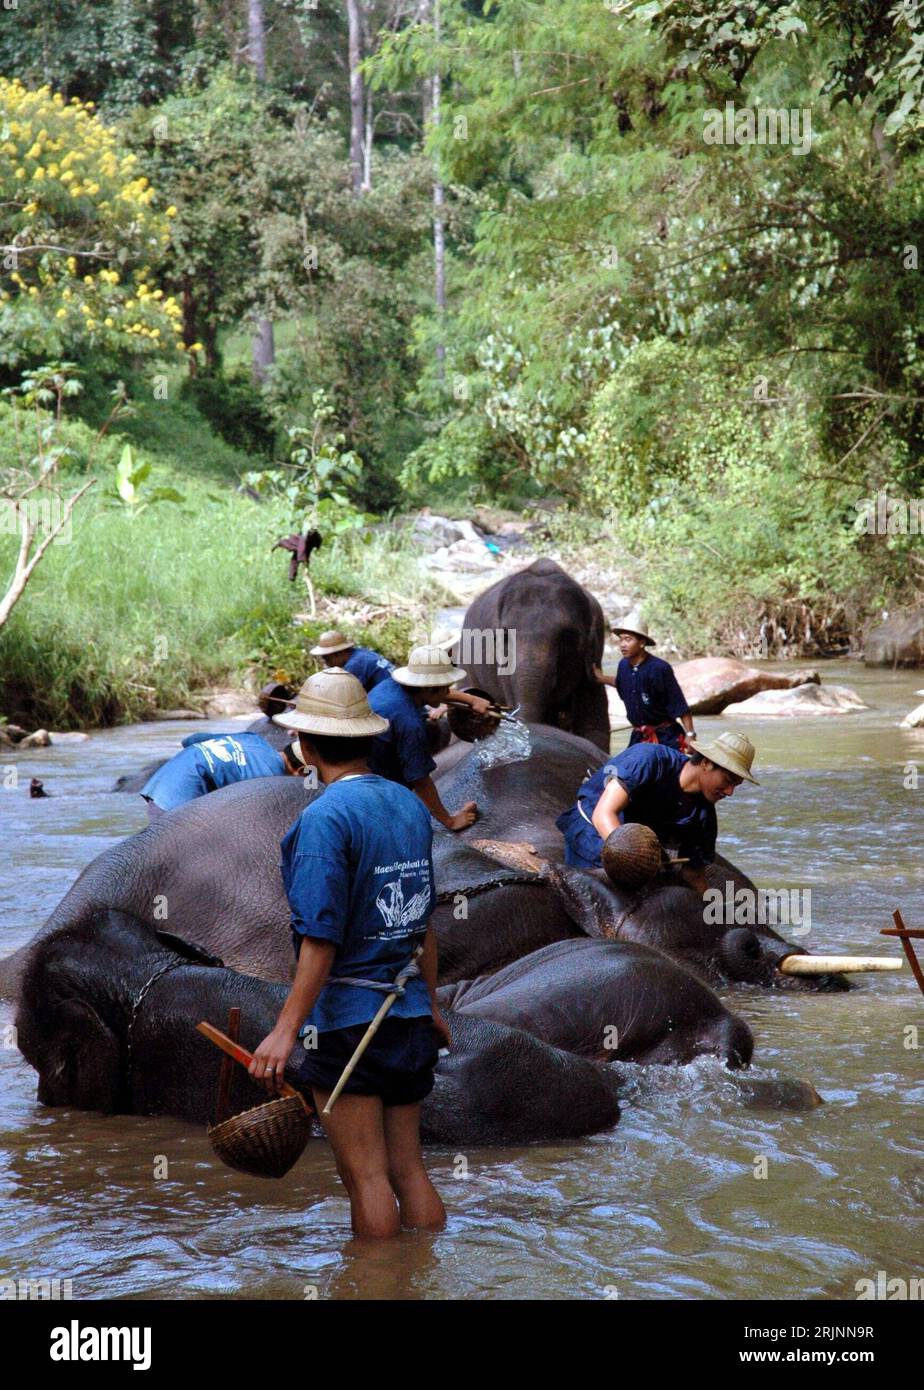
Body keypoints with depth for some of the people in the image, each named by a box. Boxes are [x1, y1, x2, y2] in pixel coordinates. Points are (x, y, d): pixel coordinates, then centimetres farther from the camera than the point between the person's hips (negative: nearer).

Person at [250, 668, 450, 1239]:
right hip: (409, 1019, 7)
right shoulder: (411, 805, 8)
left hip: (347, 1020, -7)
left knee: (367, 1175, 0)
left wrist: (287, 1028, -19)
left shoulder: (326, 817, -15)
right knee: (409, 1168, 13)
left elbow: (322, 937, -20)